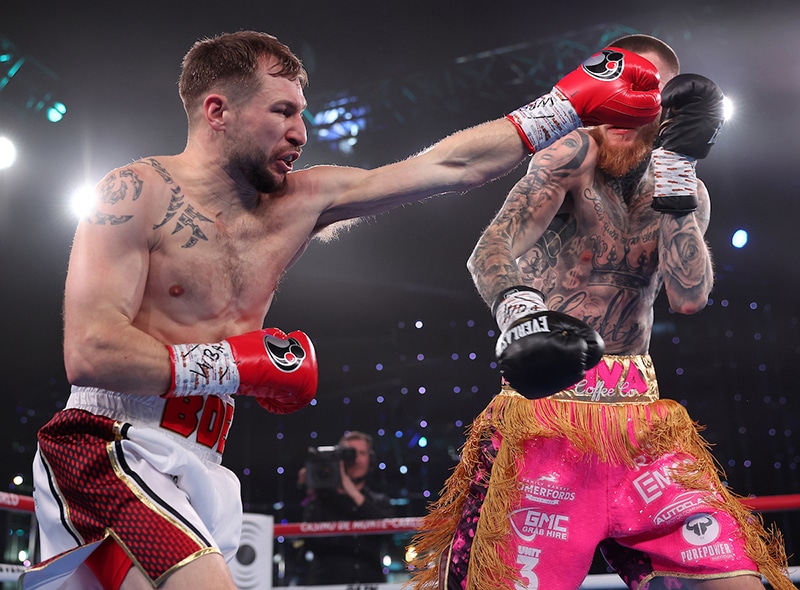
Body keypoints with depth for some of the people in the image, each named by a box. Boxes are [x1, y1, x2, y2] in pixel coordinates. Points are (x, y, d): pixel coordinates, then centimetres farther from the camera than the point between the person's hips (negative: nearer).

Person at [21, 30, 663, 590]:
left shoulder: (301, 201, 9)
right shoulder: (138, 194, -7)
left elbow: (452, 166, 10)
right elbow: (90, 353, -16)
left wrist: (570, 104, 12)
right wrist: (244, 363, -13)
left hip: (195, 472, 6)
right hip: (111, 452, -6)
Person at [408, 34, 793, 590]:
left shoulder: (689, 191, 10)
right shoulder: (572, 157, -6)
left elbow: (689, 297, -8)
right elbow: (492, 249, -22)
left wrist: (676, 168, -14)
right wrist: (521, 309, -44)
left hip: (640, 409, 5)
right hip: (548, 400, -4)